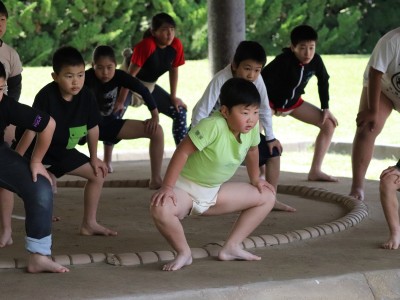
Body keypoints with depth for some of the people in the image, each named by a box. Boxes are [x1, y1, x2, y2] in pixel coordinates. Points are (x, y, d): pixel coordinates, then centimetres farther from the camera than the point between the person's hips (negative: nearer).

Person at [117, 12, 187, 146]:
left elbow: (174, 70, 2)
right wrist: (120, 101, -27)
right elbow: (130, 74, -29)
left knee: (180, 112, 3)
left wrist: (173, 97, 6)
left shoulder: (176, 45, -14)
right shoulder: (147, 45, -32)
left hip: (150, 87, 6)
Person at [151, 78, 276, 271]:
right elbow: (183, 152, -32)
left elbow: (252, 150, 12)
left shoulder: (252, 127, -11)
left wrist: (255, 179, 19)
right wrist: (167, 187, -34)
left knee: (267, 197, 7)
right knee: (160, 209, -39)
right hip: (186, 187, -7)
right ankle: (184, 253, -12)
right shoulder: (213, 125, -33)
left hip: (216, 190, 7)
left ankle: (231, 247, 8)